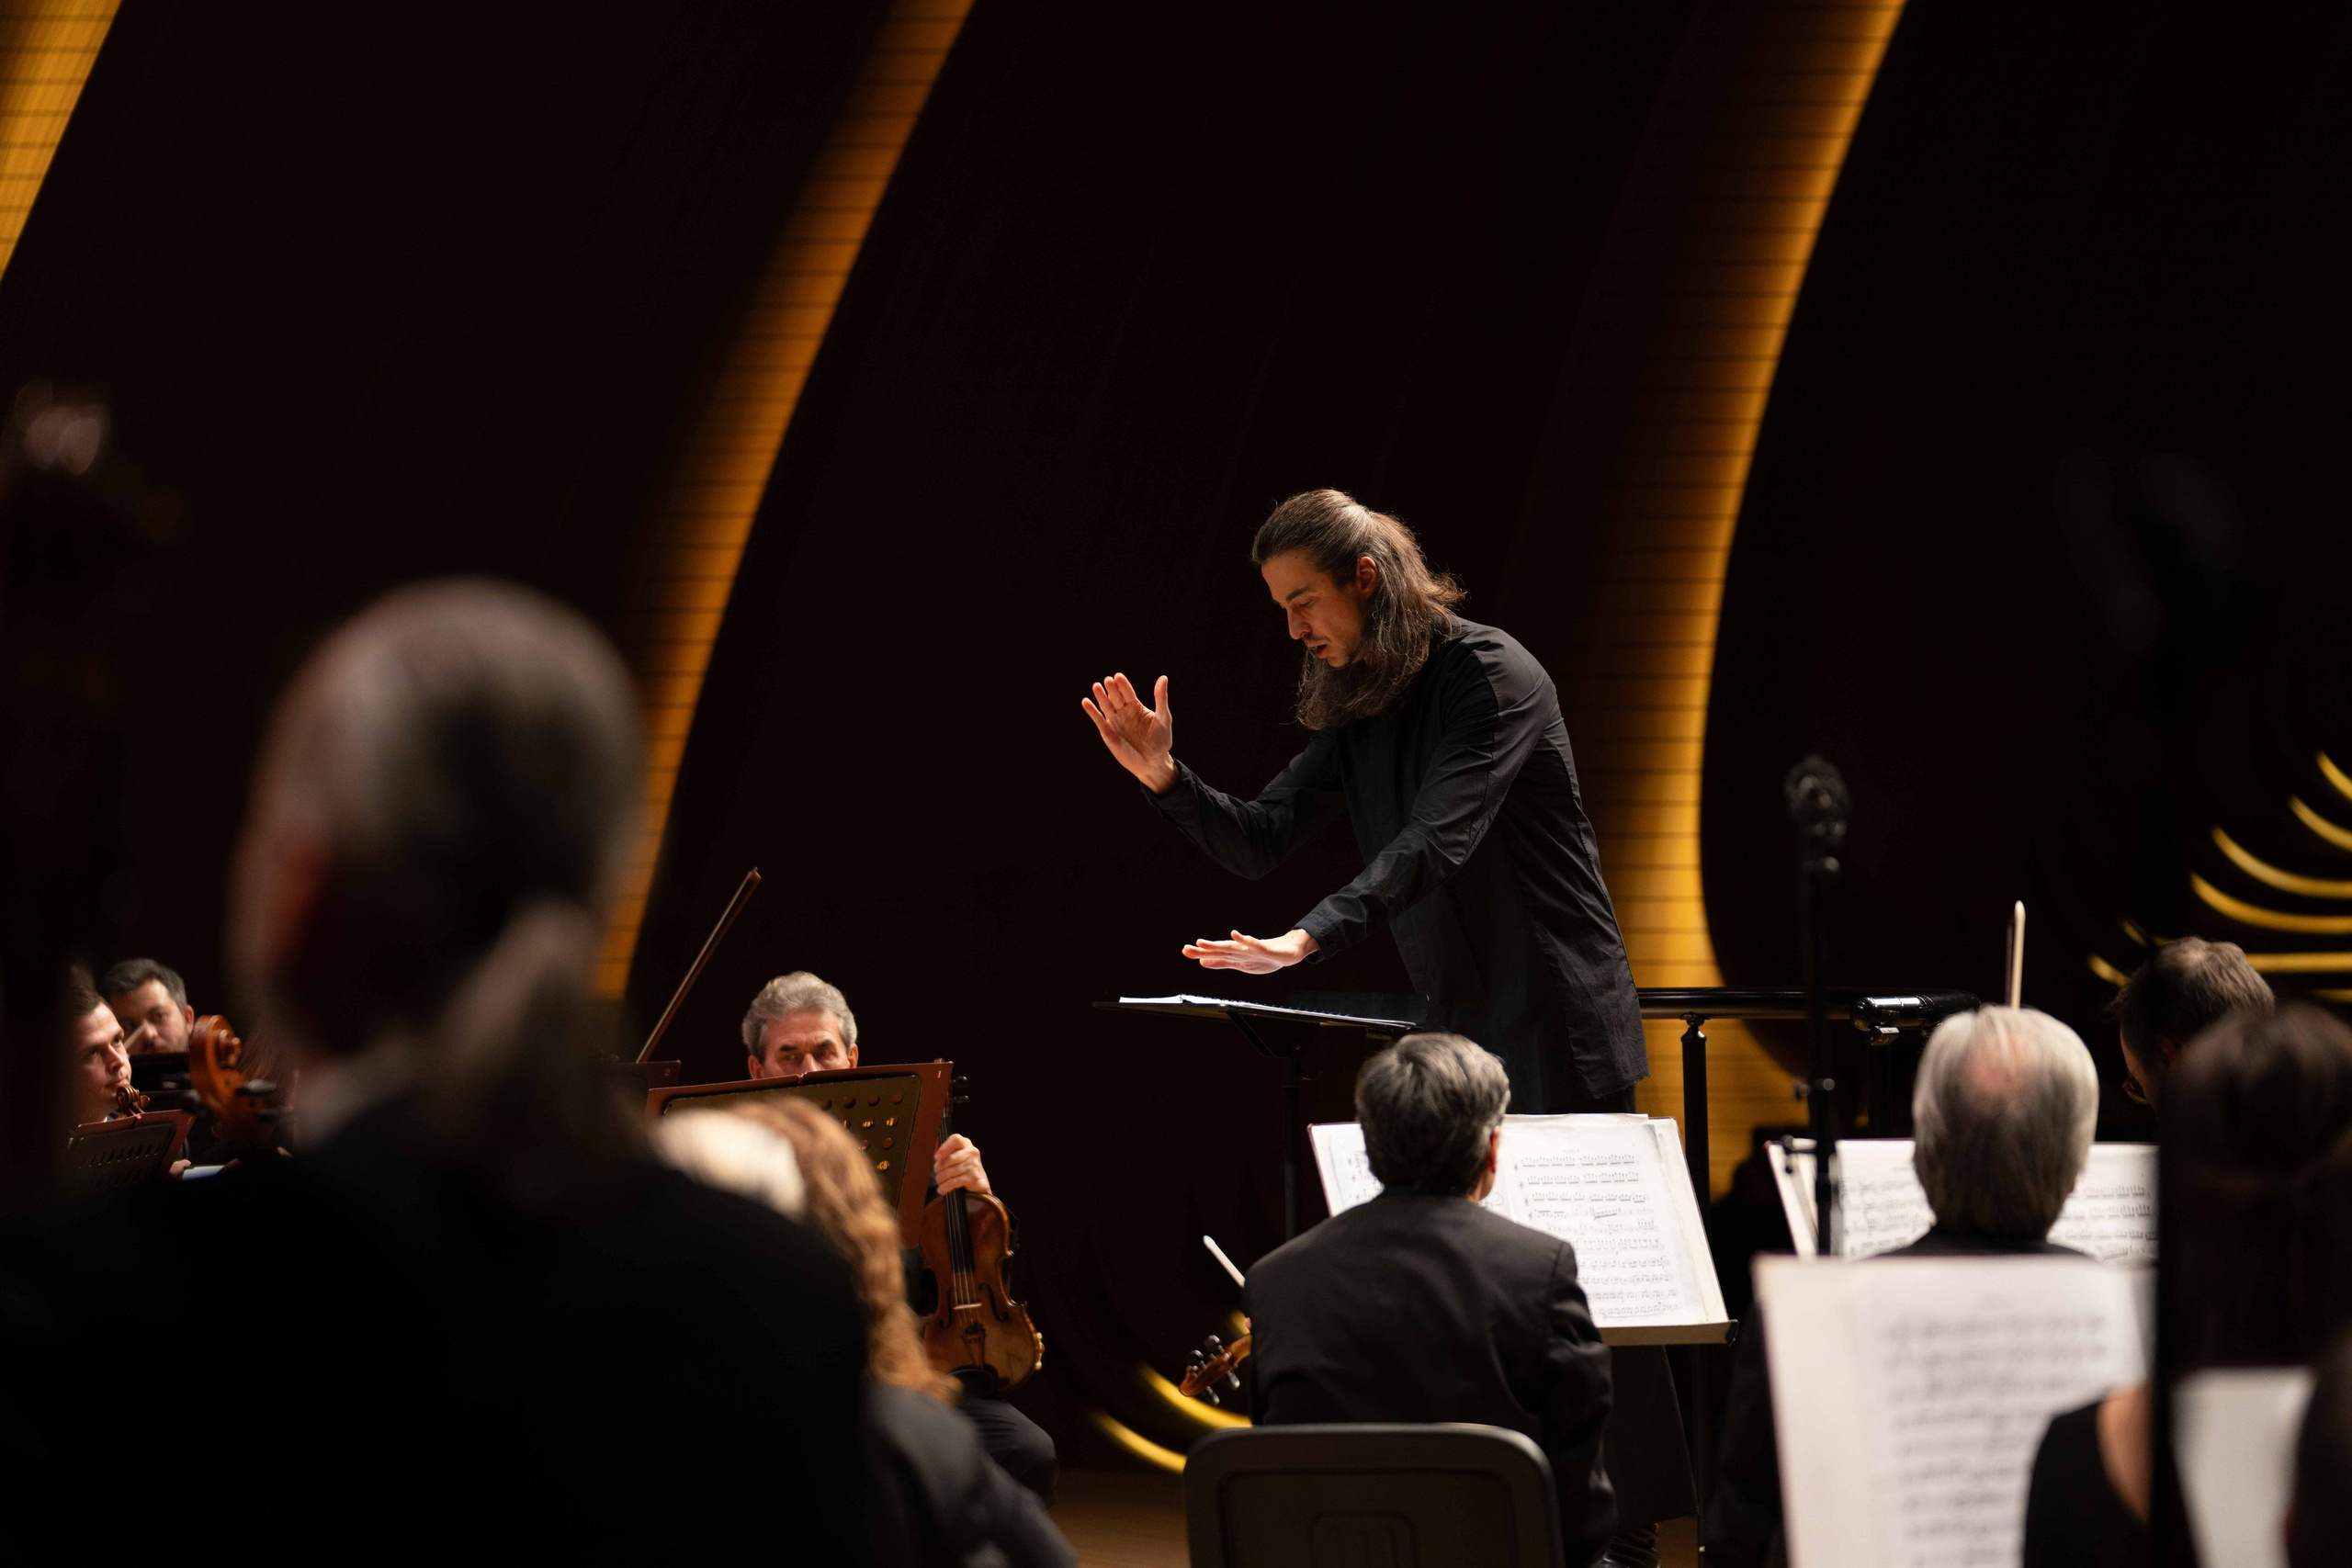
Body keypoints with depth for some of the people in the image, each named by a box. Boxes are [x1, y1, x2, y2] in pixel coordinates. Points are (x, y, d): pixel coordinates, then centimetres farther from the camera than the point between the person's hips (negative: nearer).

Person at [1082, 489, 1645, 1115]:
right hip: (1460, 1029, 7)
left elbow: (1436, 841, -28)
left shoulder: (1491, 674, -16)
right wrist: (1163, 775, -9)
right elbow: (1260, 844, 9)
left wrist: (1308, 938, -39)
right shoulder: (1352, 707, 9)